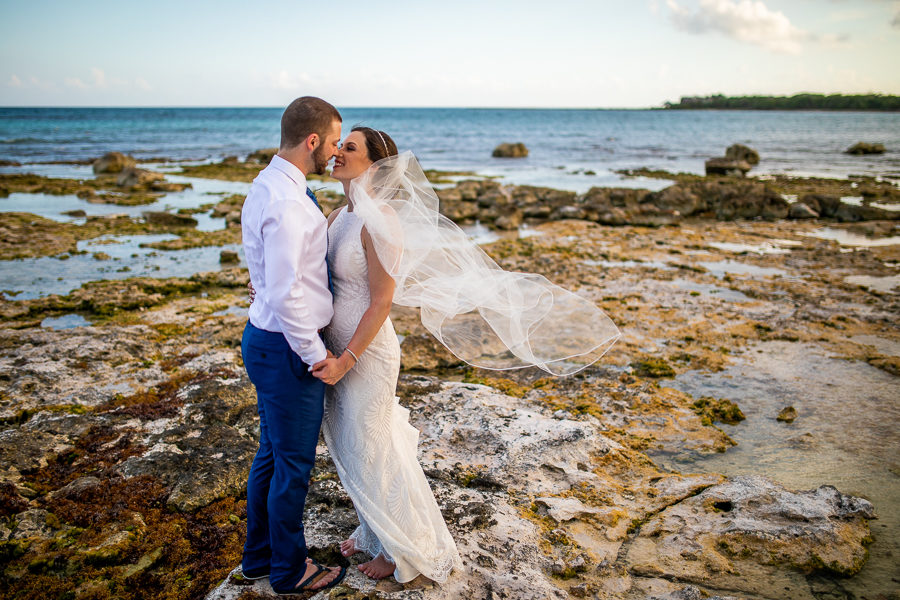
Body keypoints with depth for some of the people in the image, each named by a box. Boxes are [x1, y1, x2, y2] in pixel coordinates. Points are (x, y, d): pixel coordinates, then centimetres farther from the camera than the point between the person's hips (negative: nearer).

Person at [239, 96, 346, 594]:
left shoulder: (268, 185, 9)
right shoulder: (286, 203, -24)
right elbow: (284, 295, -27)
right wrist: (317, 355, -17)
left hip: (267, 340, 10)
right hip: (286, 349, -10)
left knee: (272, 453, 22)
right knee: (294, 463, 8)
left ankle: (258, 555, 41)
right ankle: (289, 571, 30)